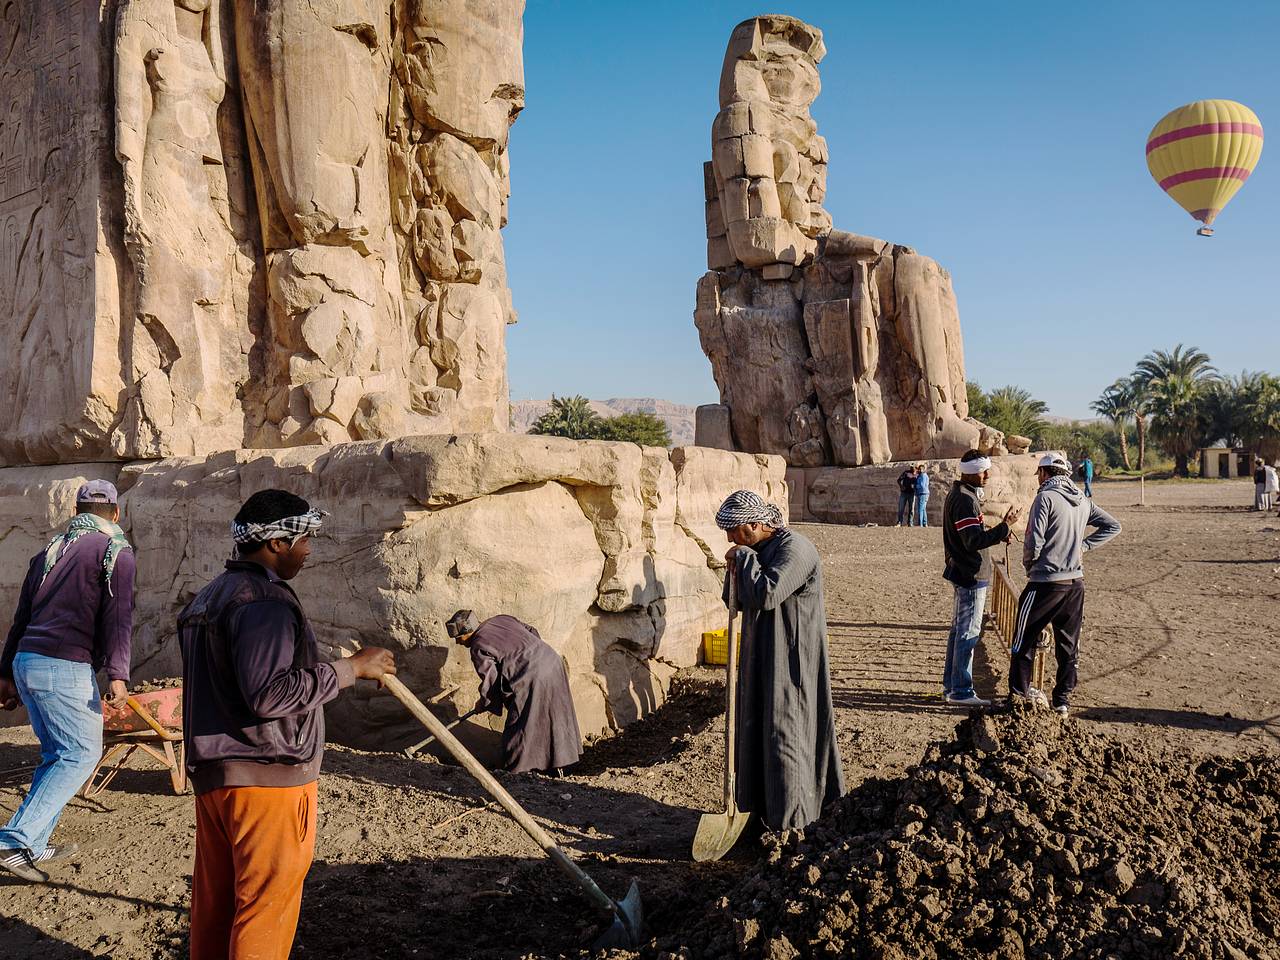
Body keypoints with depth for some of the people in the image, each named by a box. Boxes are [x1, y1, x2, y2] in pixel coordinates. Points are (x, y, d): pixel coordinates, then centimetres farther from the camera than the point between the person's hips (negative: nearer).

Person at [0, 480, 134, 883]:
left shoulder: (50, 551, 18)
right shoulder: (115, 550, -3)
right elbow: (117, 616, -12)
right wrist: (117, 674, -16)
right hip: (66, 668, -8)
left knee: (57, 753, 16)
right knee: (81, 754, -1)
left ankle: (35, 845, 18)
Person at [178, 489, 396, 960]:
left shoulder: (207, 598, 15)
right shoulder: (266, 600, -18)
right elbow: (269, 693, -26)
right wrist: (351, 668, -20)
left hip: (211, 773, 10)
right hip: (268, 779, -10)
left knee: (213, 904, 17)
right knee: (266, 909, -1)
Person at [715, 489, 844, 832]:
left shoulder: (794, 549, -19)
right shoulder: (756, 550, 10)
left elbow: (766, 594, -31)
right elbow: (735, 601, 15)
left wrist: (744, 557, -18)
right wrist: (735, 571, -5)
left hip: (789, 662, -9)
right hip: (761, 657, 9)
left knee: (784, 733, -2)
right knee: (757, 732, 15)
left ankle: (791, 823, 10)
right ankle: (763, 810, 28)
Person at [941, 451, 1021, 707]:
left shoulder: (957, 494, 13)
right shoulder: (965, 501, -20)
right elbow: (975, 541, -26)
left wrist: (998, 533, 9)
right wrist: (1004, 526, -25)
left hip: (962, 572, 11)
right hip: (971, 575, -11)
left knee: (959, 629, 16)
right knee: (968, 633, -5)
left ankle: (951, 684, 25)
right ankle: (961, 691, 1)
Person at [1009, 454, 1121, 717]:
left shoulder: (1045, 498, -13)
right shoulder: (1082, 501, 9)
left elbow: (1034, 541, -17)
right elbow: (1113, 526, 17)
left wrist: (1028, 564, 2)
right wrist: (1084, 545, 10)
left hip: (1045, 582, -6)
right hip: (1076, 582, 7)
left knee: (1024, 641, 5)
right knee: (1068, 644, 13)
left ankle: (1018, 695, 8)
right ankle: (1063, 699, 17)